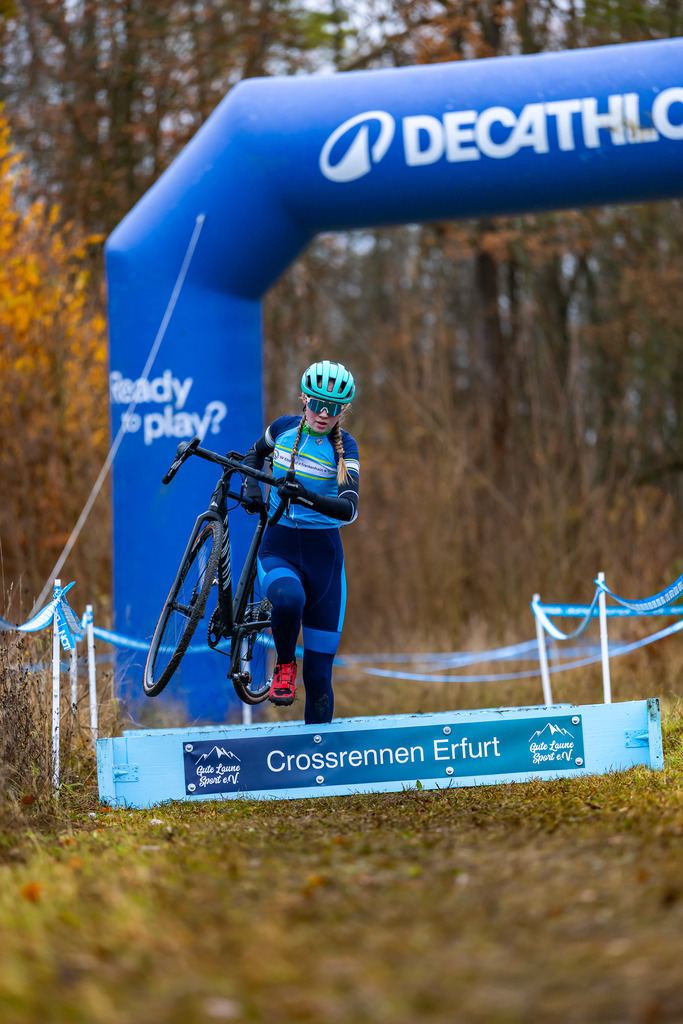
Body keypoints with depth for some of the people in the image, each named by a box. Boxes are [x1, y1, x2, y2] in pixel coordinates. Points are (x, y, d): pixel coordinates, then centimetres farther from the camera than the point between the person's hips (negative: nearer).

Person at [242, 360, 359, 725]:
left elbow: (349, 509, -20)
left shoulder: (343, 445, -7)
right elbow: (255, 454, 23)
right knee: (288, 598, -37)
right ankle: (284, 664, -8)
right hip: (278, 546, 1)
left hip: (322, 552, -1)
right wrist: (251, 488, 3)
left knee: (319, 673, -1)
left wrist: (307, 497, -38)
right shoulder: (284, 427, 0)